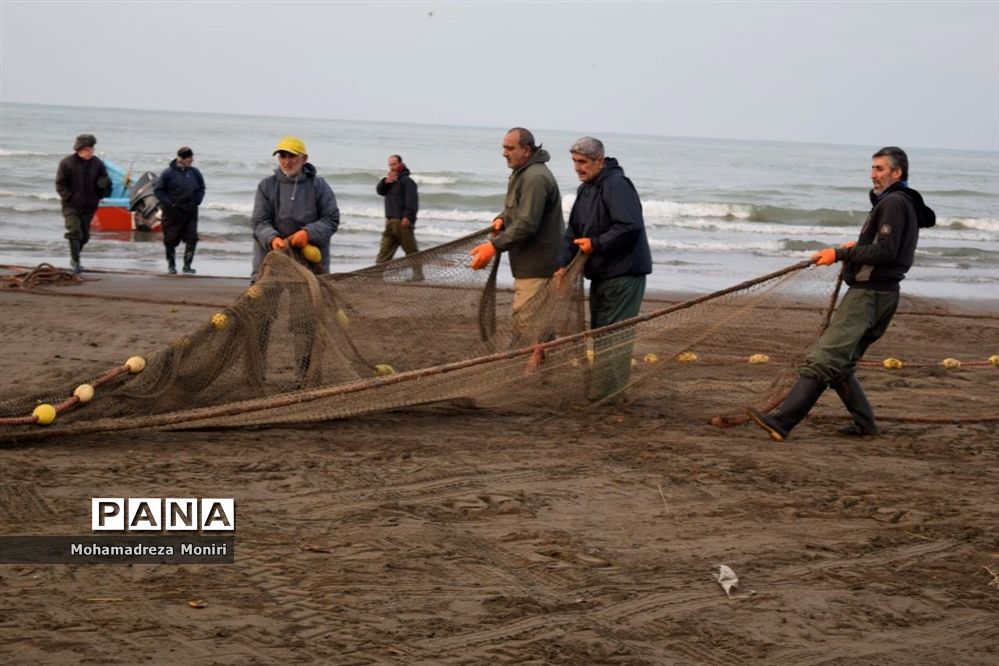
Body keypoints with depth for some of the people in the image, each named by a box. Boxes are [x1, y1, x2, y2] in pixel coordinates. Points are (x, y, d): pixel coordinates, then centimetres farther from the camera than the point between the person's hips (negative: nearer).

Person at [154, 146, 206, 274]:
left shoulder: (195, 172, 4)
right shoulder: (168, 173, -9)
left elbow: (201, 188, 18)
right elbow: (158, 190, -4)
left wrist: (197, 201, 3)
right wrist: (168, 203, -10)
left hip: (190, 211, 3)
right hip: (173, 212, -3)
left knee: (192, 238, -4)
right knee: (171, 240, 5)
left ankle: (187, 265, 3)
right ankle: (171, 265, 20)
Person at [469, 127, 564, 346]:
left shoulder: (535, 178, -19)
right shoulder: (522, 174, 15)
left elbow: (526, 225, -25)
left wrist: (494, 246, -26)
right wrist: (502, 219, 5)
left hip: (536, 266, -11)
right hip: (531, 264, 11)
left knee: (525, 324, -13)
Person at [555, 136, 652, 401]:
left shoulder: (616, 185, -17)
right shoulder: (585, 190, 14)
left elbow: (630, 227, -27)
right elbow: (573, 231, 14)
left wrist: (596, 244, -20)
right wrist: (564, 264, 1)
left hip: (624, 273, -10)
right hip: (601, 275, 10)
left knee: (613, 337, -9)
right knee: (599, 333, 16)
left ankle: (608, 394, -7)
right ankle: (600, 393, 26)